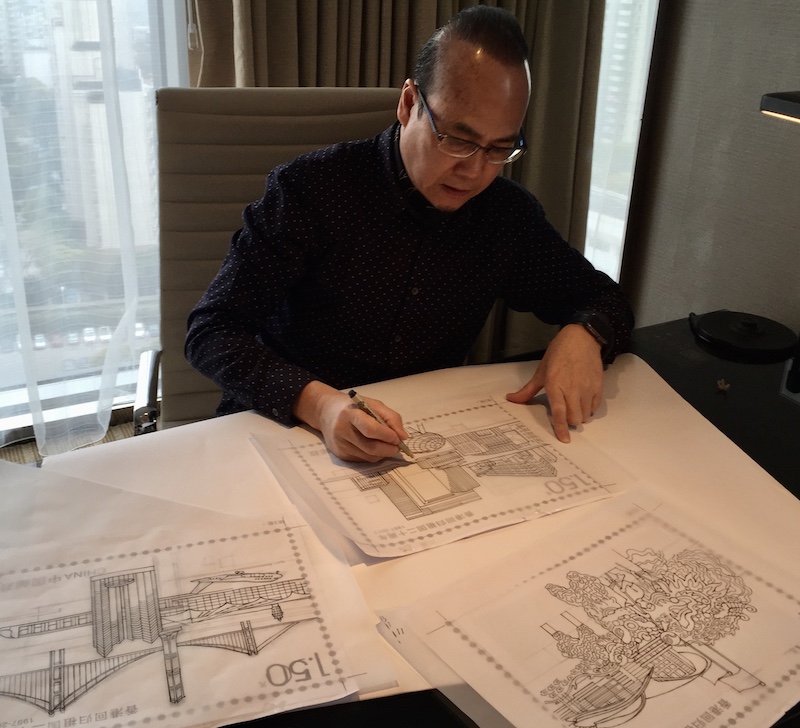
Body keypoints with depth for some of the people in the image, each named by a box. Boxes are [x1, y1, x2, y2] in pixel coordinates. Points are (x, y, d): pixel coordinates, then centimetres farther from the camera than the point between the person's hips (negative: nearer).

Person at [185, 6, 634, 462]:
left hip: (427, 440, 3)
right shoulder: (312, 189, -14)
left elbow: (604, 298, 11)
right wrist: (318, 403, -35)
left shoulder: (509, 213, -1)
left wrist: (582, 336, -14)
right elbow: (211, 331, -16)